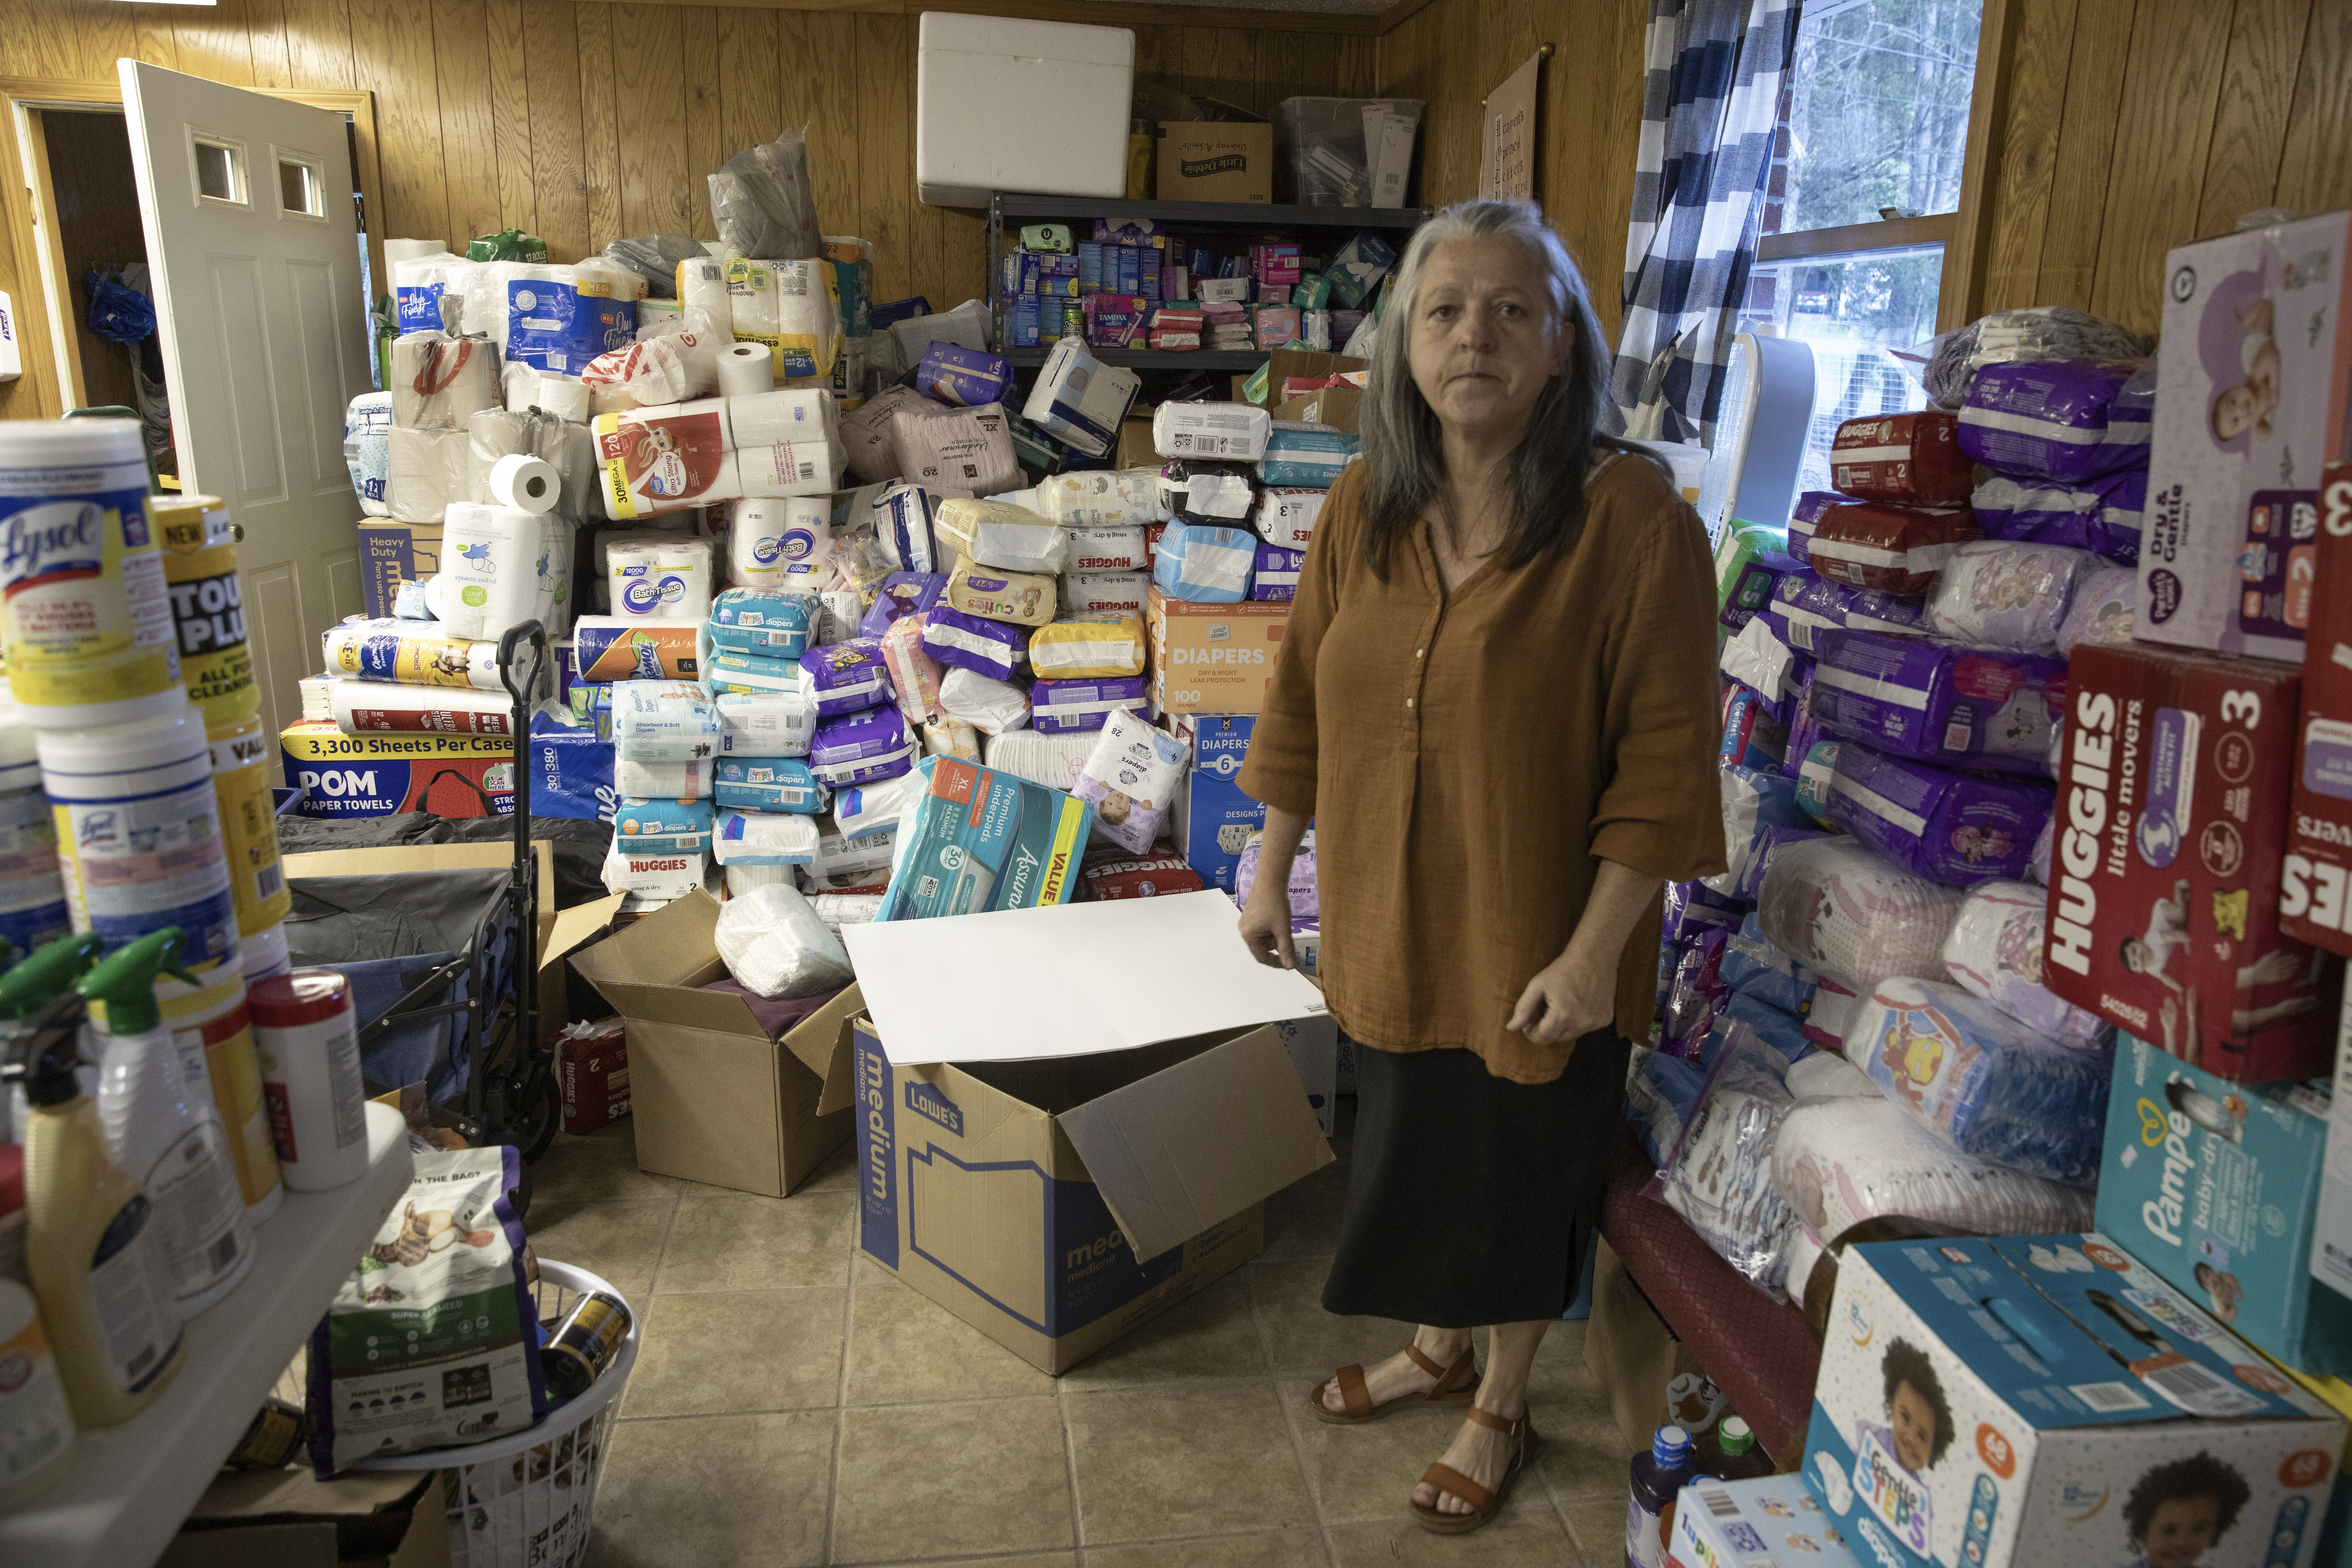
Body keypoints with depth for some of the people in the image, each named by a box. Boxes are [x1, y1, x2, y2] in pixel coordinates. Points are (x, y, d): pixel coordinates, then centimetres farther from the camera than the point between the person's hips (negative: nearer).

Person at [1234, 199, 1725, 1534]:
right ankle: (1438, 1347, 51)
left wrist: (1593, 949, -18)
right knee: (1412, 1147, 22)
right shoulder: (1362, 510, -2)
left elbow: (1662, 762, -17)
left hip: (1537, 941, -4)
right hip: (1392, 923, 5)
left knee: (1523, 1170, 15)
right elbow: (1305, 706, 7)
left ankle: (1503, 1404, 42)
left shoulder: (1632, 516, -18)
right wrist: (1273, 867, 9)